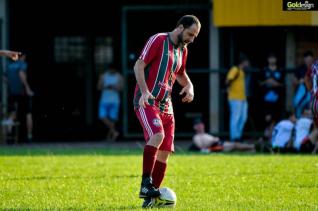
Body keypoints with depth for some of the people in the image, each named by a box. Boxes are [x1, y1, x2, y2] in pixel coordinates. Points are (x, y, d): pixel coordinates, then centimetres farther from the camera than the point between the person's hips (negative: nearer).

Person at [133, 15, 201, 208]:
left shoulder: (182, 50, 16)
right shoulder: (158, 40, -7)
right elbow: (139, 65, -12)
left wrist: (189, 86, 10)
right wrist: (145, 91, -24)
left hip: (166, 105, 8)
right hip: (146, 102, -8)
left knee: (164, 152, 2)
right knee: (157, 135, -31)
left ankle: (151, 197, 10)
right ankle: (146, 184, -28)